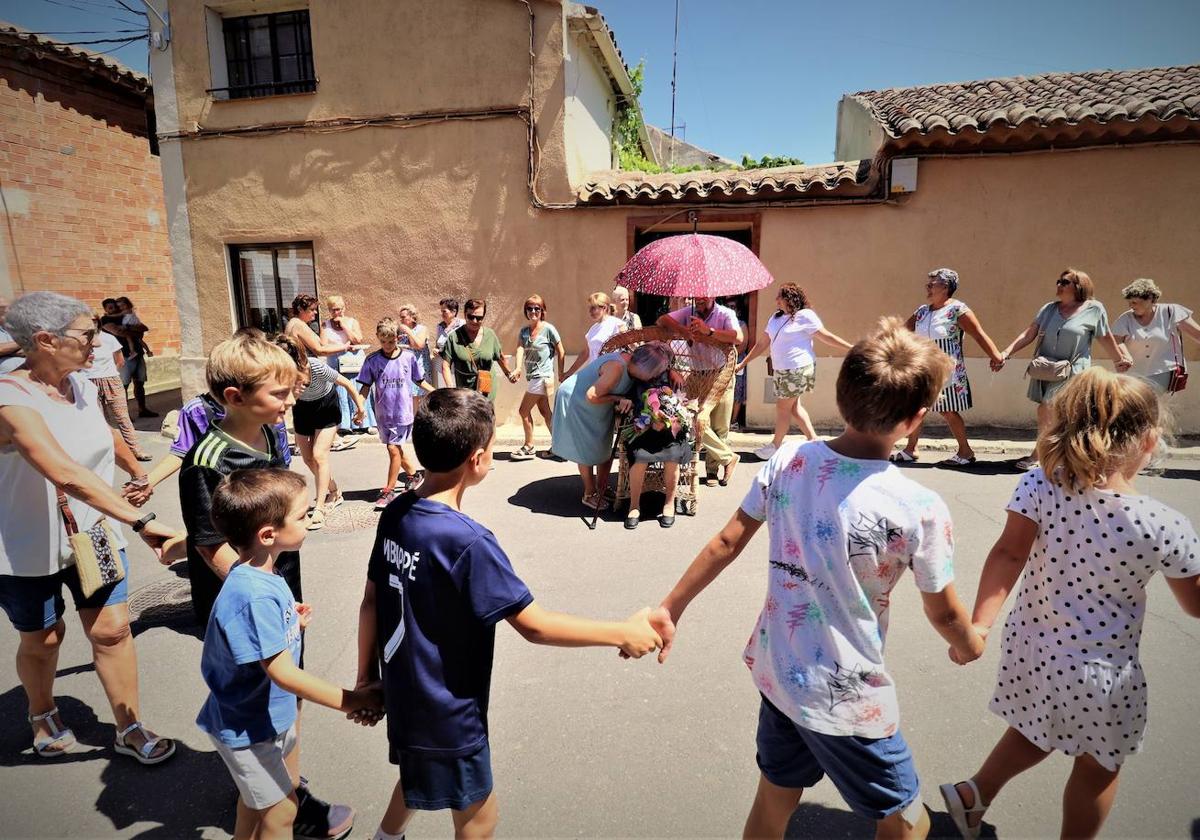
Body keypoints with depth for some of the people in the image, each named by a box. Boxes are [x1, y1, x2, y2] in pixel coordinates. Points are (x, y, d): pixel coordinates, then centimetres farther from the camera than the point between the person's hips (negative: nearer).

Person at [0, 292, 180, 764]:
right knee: (42, 639, 17)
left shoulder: (81, 384, -4)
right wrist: (140, 522, -47)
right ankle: (42, 715, 46)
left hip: (94, 533, 5)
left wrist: (136, 472, 21)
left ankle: (129, 729, 20)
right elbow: (67, 475, -42)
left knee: (112, 630, 5)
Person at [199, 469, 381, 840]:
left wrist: (290, 621, -6)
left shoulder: (257, 573, -8)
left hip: (270, 712, 9)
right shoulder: (255, 596, -36)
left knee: (287, 785, 29)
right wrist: (353, 700, -27)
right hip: (248, 727, -9)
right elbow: (284, 674, -32)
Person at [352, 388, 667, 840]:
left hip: (403, 691, 8)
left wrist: (366, 676, 14)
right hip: (446, 712, -8)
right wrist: (623, 633, -17)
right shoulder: (468, 541, -30)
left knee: (419, 776, 34)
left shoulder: (397, 513, -7)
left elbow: (370, 601, 2)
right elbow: (534, 625, -26)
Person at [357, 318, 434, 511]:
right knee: (396, 449, 16)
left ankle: (389, 491, 6)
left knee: (394, 449, -6)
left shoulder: (409, 357, -5)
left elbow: (419, 381, 7)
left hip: (403, 411, -3)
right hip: (384, 413, 3)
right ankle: (414, 473, 40)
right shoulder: (372, 360, -3)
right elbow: (365, 387, 0)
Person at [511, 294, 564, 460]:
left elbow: (561, 352, -4)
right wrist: (518, 368, -25)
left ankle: (528, 447, 9)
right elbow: (520, 349, -8)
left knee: (524, 411, -4)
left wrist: (561, 374, -2)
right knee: (545, 411, 11)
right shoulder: (524, 331, 8)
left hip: (542, 376, -7)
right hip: (531, 376, 7)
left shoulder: (548, 329, -9)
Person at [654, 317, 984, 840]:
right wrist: (970, 645, 17)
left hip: (776, 670, 5)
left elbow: (726, 543, -4)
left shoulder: (788, 459, -11)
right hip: (846, 698, -5)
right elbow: (943, 613, -7)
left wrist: (670, 609, 7)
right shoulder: (920, 509, -22)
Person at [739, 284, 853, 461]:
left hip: (798, 369, -8)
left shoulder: (805, 316, -10)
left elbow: (826, 336, -7)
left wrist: (851, 348, -10)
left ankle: (775, 445, 14)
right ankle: (813, 439, 24)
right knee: (793, 406, 13)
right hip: (781, 369, 8)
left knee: (783, 406, 0)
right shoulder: (775, 318, 11)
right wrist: (743, 363, 13)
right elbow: (762, 344, 14)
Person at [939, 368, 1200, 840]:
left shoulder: (1041, 485, -16)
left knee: (1037, 731, 33)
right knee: (1099, 766, 25)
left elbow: (1008, 554, -21)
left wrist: (979, 625, -21)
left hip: (1027, 646, 4)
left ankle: (973, 793, 45)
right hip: (1098, 671, -4)